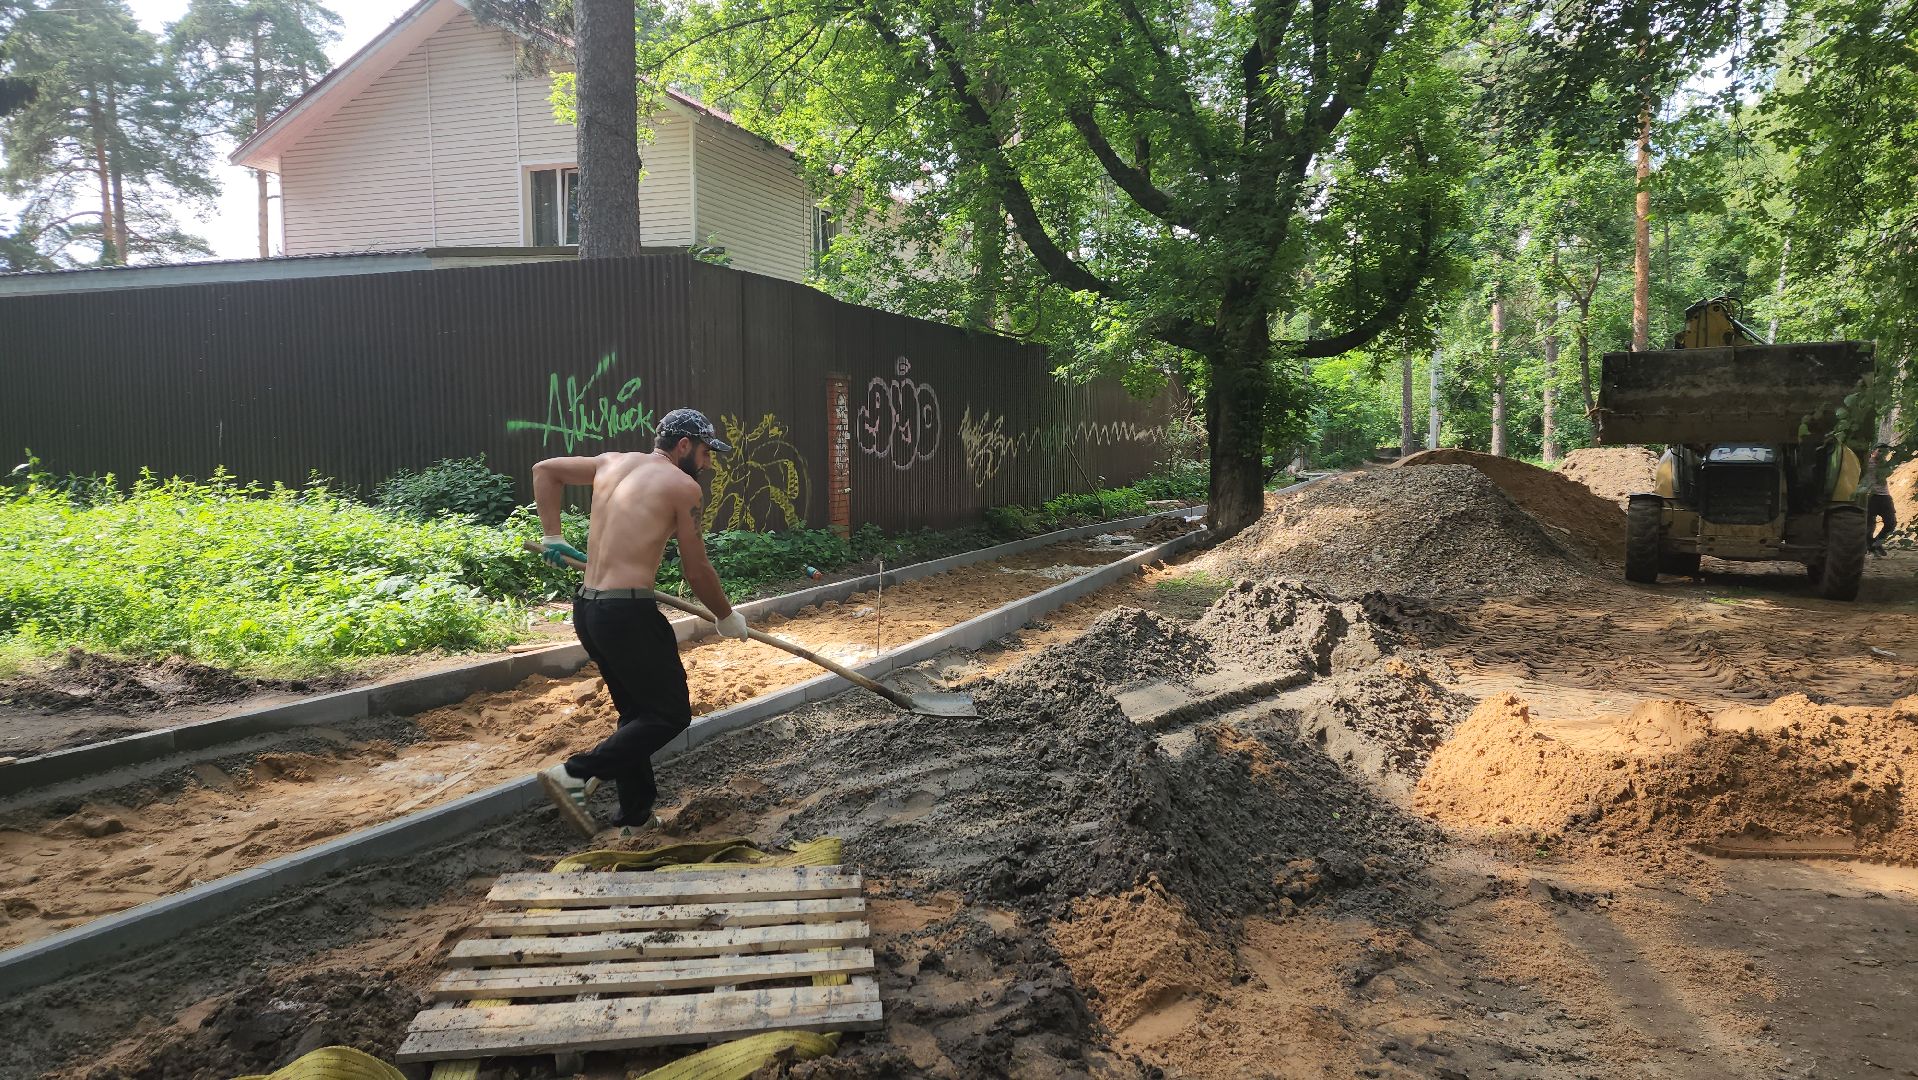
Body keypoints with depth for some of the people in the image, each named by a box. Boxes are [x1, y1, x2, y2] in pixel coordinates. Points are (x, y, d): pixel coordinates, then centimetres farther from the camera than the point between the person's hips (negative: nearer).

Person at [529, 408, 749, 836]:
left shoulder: (612, 463, 16)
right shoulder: (682, 485, -5)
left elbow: (544, 470, 26)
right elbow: (697, 571, -2)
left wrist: (552, 537, 25)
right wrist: (727, 617, 13)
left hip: (586, 609, 9)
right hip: (627, 612, -9)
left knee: (637, 713, 19)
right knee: (671, 714, 3)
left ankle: (636, 818, 24)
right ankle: (574, 773, -6)